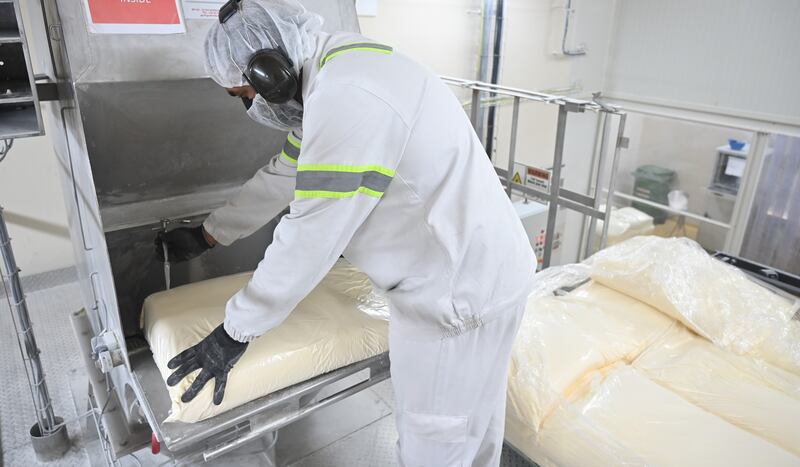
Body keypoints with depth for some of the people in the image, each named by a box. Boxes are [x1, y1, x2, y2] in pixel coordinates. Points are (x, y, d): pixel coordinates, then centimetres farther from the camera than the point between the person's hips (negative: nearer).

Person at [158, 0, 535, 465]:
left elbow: (309, 239, -23)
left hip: (459, 290, -9)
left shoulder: (348, 100, -27)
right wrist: (206, 235, 24)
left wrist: (234, 333, -9)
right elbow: (282, 176, 15)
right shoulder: (333, 75, 6)